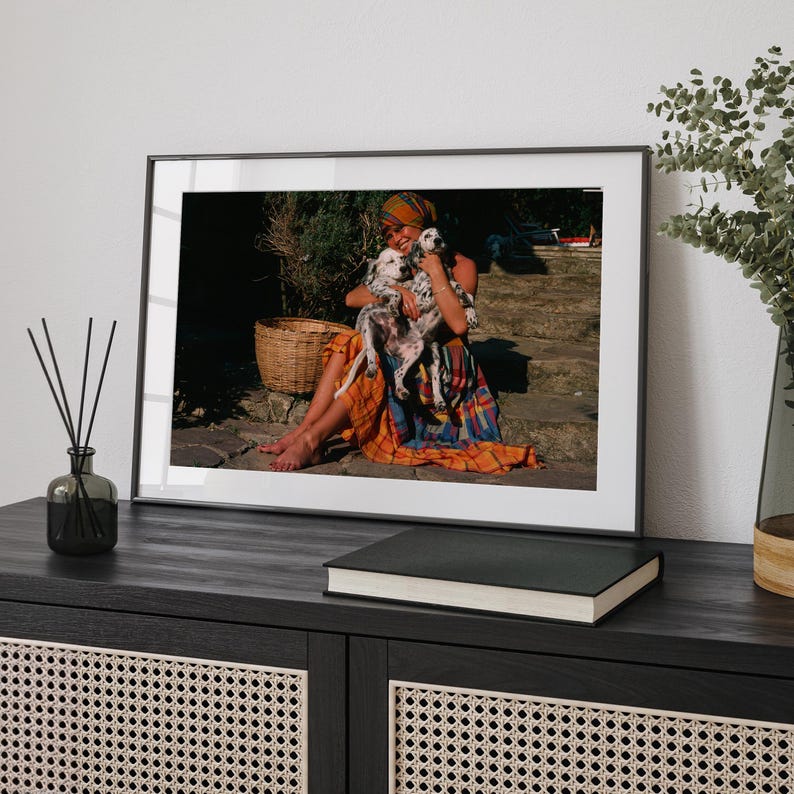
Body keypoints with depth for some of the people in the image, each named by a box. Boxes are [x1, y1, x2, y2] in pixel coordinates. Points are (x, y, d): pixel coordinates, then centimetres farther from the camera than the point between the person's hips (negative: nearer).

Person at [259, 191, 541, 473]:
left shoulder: (460, 265, -3)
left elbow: (459, 323, -20)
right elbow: (352, 297, -4)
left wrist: (436, 271, -19)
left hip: (445, 367, -5)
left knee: (374, 362, -32)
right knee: (349, 343, -22)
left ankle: (312, 439, -33)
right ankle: (302, 431, -30)